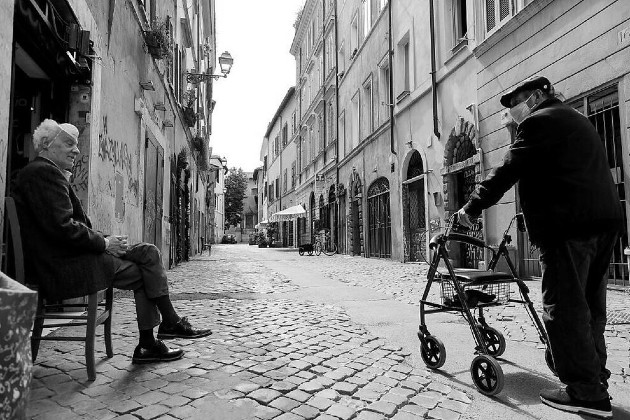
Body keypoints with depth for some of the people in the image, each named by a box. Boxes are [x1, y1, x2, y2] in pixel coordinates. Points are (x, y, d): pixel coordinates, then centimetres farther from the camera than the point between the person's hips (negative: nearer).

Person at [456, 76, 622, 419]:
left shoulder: (539, 121, -5)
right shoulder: (577, 120, 25)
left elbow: (507, 172, -9)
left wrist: (472, 207, -1)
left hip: (567, 225, -10)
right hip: (602, 222, 10)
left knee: (563, 309, -4)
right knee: (589, 306, 15)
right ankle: (595, 377, 24)